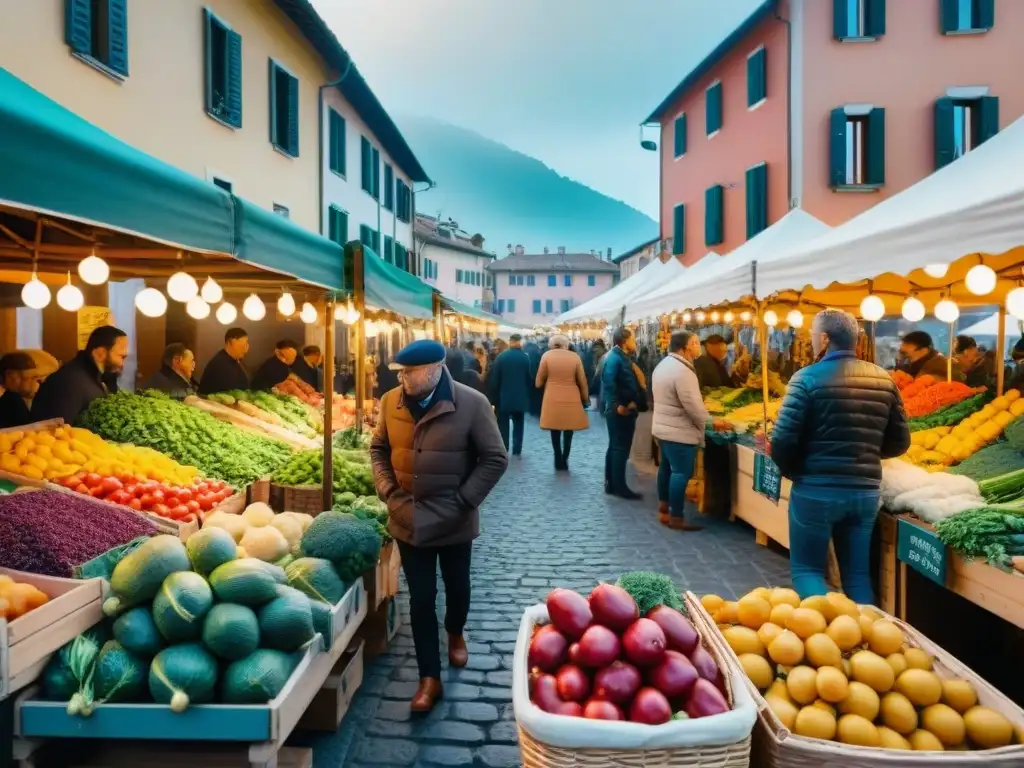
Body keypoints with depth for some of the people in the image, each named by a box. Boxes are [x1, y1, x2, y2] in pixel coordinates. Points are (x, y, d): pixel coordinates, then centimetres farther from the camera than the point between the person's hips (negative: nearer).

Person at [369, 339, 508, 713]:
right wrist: (389, 492, -3)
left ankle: (455, 634, 51)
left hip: (453, 522, -2)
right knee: (421, 598, 7)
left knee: (457, 586, 20)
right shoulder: (391, 402, -4)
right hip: (409, 520, 2)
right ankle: (430, 678, 21)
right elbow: (378, 449, 9)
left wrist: (463, 502, -13)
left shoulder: (472, 403, -16)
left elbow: (495, 459, -10)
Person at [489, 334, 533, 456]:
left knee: (503, 425, 7)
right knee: (518, 425, 11)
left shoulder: (500, 357, -8)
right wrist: (527, 393, 12)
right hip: (520, 398, 1)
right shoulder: (526, 358, -7)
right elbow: (530, 379, -3)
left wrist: (494, 397, 5)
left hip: (504, 397, -1)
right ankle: (517, 451, 10)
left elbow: (494, 379, -5)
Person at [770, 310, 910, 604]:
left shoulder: (809, 377, -11)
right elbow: (899, 443, 8)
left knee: (806, 569, 9)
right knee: (858, 573, 16)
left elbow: (783, 440, -15)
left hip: (815, 490, -5)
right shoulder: (884, 379, 5)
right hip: (865, 491, 5)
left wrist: (790, 470, 4)